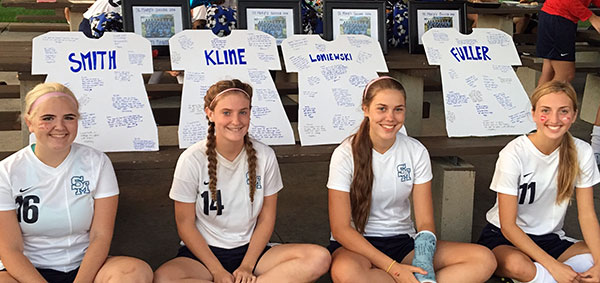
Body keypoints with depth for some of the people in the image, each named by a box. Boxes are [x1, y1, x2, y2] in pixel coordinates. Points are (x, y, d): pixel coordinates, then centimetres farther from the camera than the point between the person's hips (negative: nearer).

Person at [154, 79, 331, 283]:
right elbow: (185, 225, -6)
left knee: (319, 258, -22)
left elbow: (266, 220, 2)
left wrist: (246, 267, -9)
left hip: (250, 251, 2)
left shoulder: (264, 156, -4)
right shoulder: (192, 160, -10)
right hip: (204, 252, -1)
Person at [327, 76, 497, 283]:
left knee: (484, 260, -16)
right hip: (357, 244, -3)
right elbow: (340, 228, -14)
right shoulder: (345, 155, -11)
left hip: (403, 242, 3)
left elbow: (425, 221, -2)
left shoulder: (416, 151, -1)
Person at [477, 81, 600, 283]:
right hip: (505, 237, -5)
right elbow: (508, 225, -18)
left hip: (550, 239, 5)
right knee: (515, 263, -39)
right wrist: (553, 265, -25)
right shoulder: (514, 154, -18)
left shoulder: (581, 152, -5)